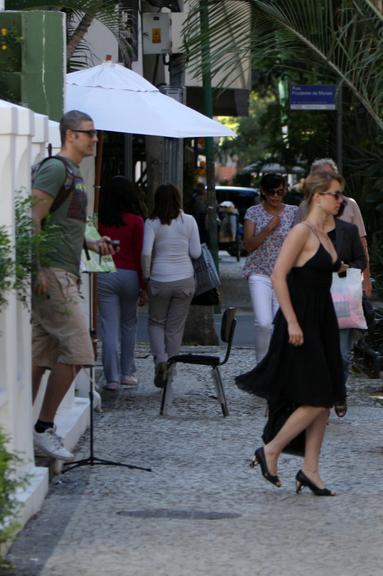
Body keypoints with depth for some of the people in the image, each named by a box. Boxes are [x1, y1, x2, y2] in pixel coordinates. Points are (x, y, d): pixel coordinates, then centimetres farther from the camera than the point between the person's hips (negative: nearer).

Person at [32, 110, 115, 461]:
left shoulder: (73, 173, 21)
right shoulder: (55, 168, -10)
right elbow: (33, 219, -18)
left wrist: (91, 245, 16)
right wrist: (38, 270, -23)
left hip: (64, 276, 10)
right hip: (53, 274, -10)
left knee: (41, 358, 9)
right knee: (76, 352, -11)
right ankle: (43, 428, -5)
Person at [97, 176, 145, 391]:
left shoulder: (101, 220, -2)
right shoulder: (136, 221, -4)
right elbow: (140, 255, -5)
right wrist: (143, 285, 0)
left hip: (104, 276, 0)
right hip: (129, 275, 0)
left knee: (110, 328, 0)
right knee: (129, 324, 17)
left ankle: (112, 377, -3)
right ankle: (127, 372, 21)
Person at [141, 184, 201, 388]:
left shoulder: (152, 223, -5)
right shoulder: (189, 221, 0)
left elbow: (146, 252, -13)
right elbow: (196, 253, 2)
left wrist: (146, 275, 0)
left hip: (159, 280, -1)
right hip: (184, 279, 1)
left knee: (156, 322, 15)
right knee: (175, 327, 9)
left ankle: (160, 359, -7)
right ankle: (170, 369, 11)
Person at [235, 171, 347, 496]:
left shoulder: (324, 235, 14)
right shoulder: (302, 232, -13)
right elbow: (278, 276, -19)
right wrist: (292, 322, -21)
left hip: (323, 322, 9)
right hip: (301, 320, -9)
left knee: (325, 401, 6)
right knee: (316, 400, -10)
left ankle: (310, 470, 10)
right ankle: (270, 452, 5)